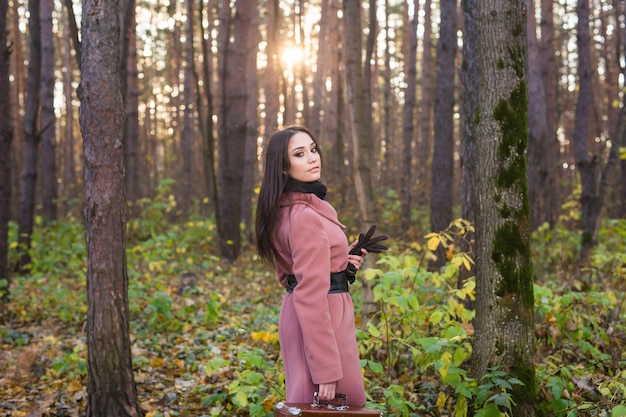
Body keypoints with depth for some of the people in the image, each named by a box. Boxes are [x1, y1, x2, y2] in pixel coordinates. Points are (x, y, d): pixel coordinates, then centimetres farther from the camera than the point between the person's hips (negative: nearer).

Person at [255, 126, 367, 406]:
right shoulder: (306, 217, -21)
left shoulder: (283, 208, 8)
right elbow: (312, 296, -25)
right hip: (318, 323, -10)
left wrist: (343, 261, 5)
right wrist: (326, 370, -25)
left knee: (308, 403, 21)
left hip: (295, 317, 10)